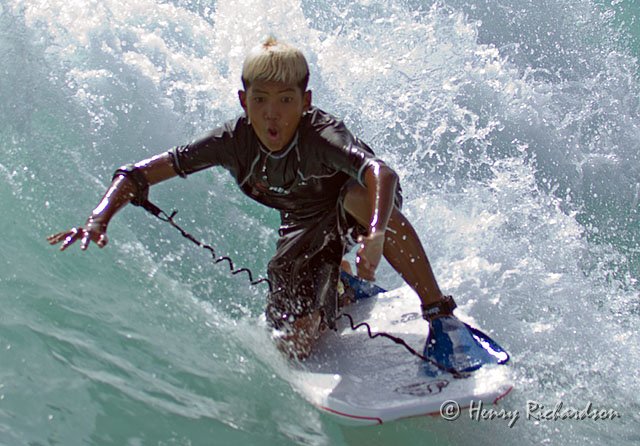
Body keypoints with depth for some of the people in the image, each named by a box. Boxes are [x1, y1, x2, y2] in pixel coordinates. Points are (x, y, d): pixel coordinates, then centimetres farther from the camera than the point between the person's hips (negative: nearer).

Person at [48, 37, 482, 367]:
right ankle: (342, 292, 22)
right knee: (295, 344, -14)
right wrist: (99, 218, -34)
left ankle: (440, 313, -29)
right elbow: (141, 173, -19)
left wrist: (375, 236, -70)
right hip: (304, 233, 4)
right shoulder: (233, 139, -23)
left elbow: (380, 172, -53)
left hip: (355, 212, -3)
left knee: (359, 195, -41)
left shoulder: (322, 134, -34)